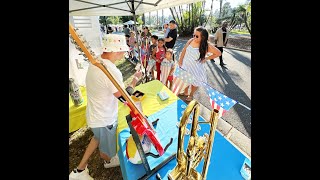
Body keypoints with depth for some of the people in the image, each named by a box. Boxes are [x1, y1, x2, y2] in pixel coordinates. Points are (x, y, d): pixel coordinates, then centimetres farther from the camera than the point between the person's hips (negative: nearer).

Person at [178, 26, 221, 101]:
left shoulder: (207, 46, -17)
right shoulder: (191, 40, -8)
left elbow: (218, 53, -8)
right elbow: (184, 51, 3)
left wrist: (206, 58, -11)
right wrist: (180, 61, 2)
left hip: (196, 68, -3)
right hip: (186, 65, 4)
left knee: (195, 82, 14)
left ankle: (191, 95, 39)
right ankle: (185, 92, 45)